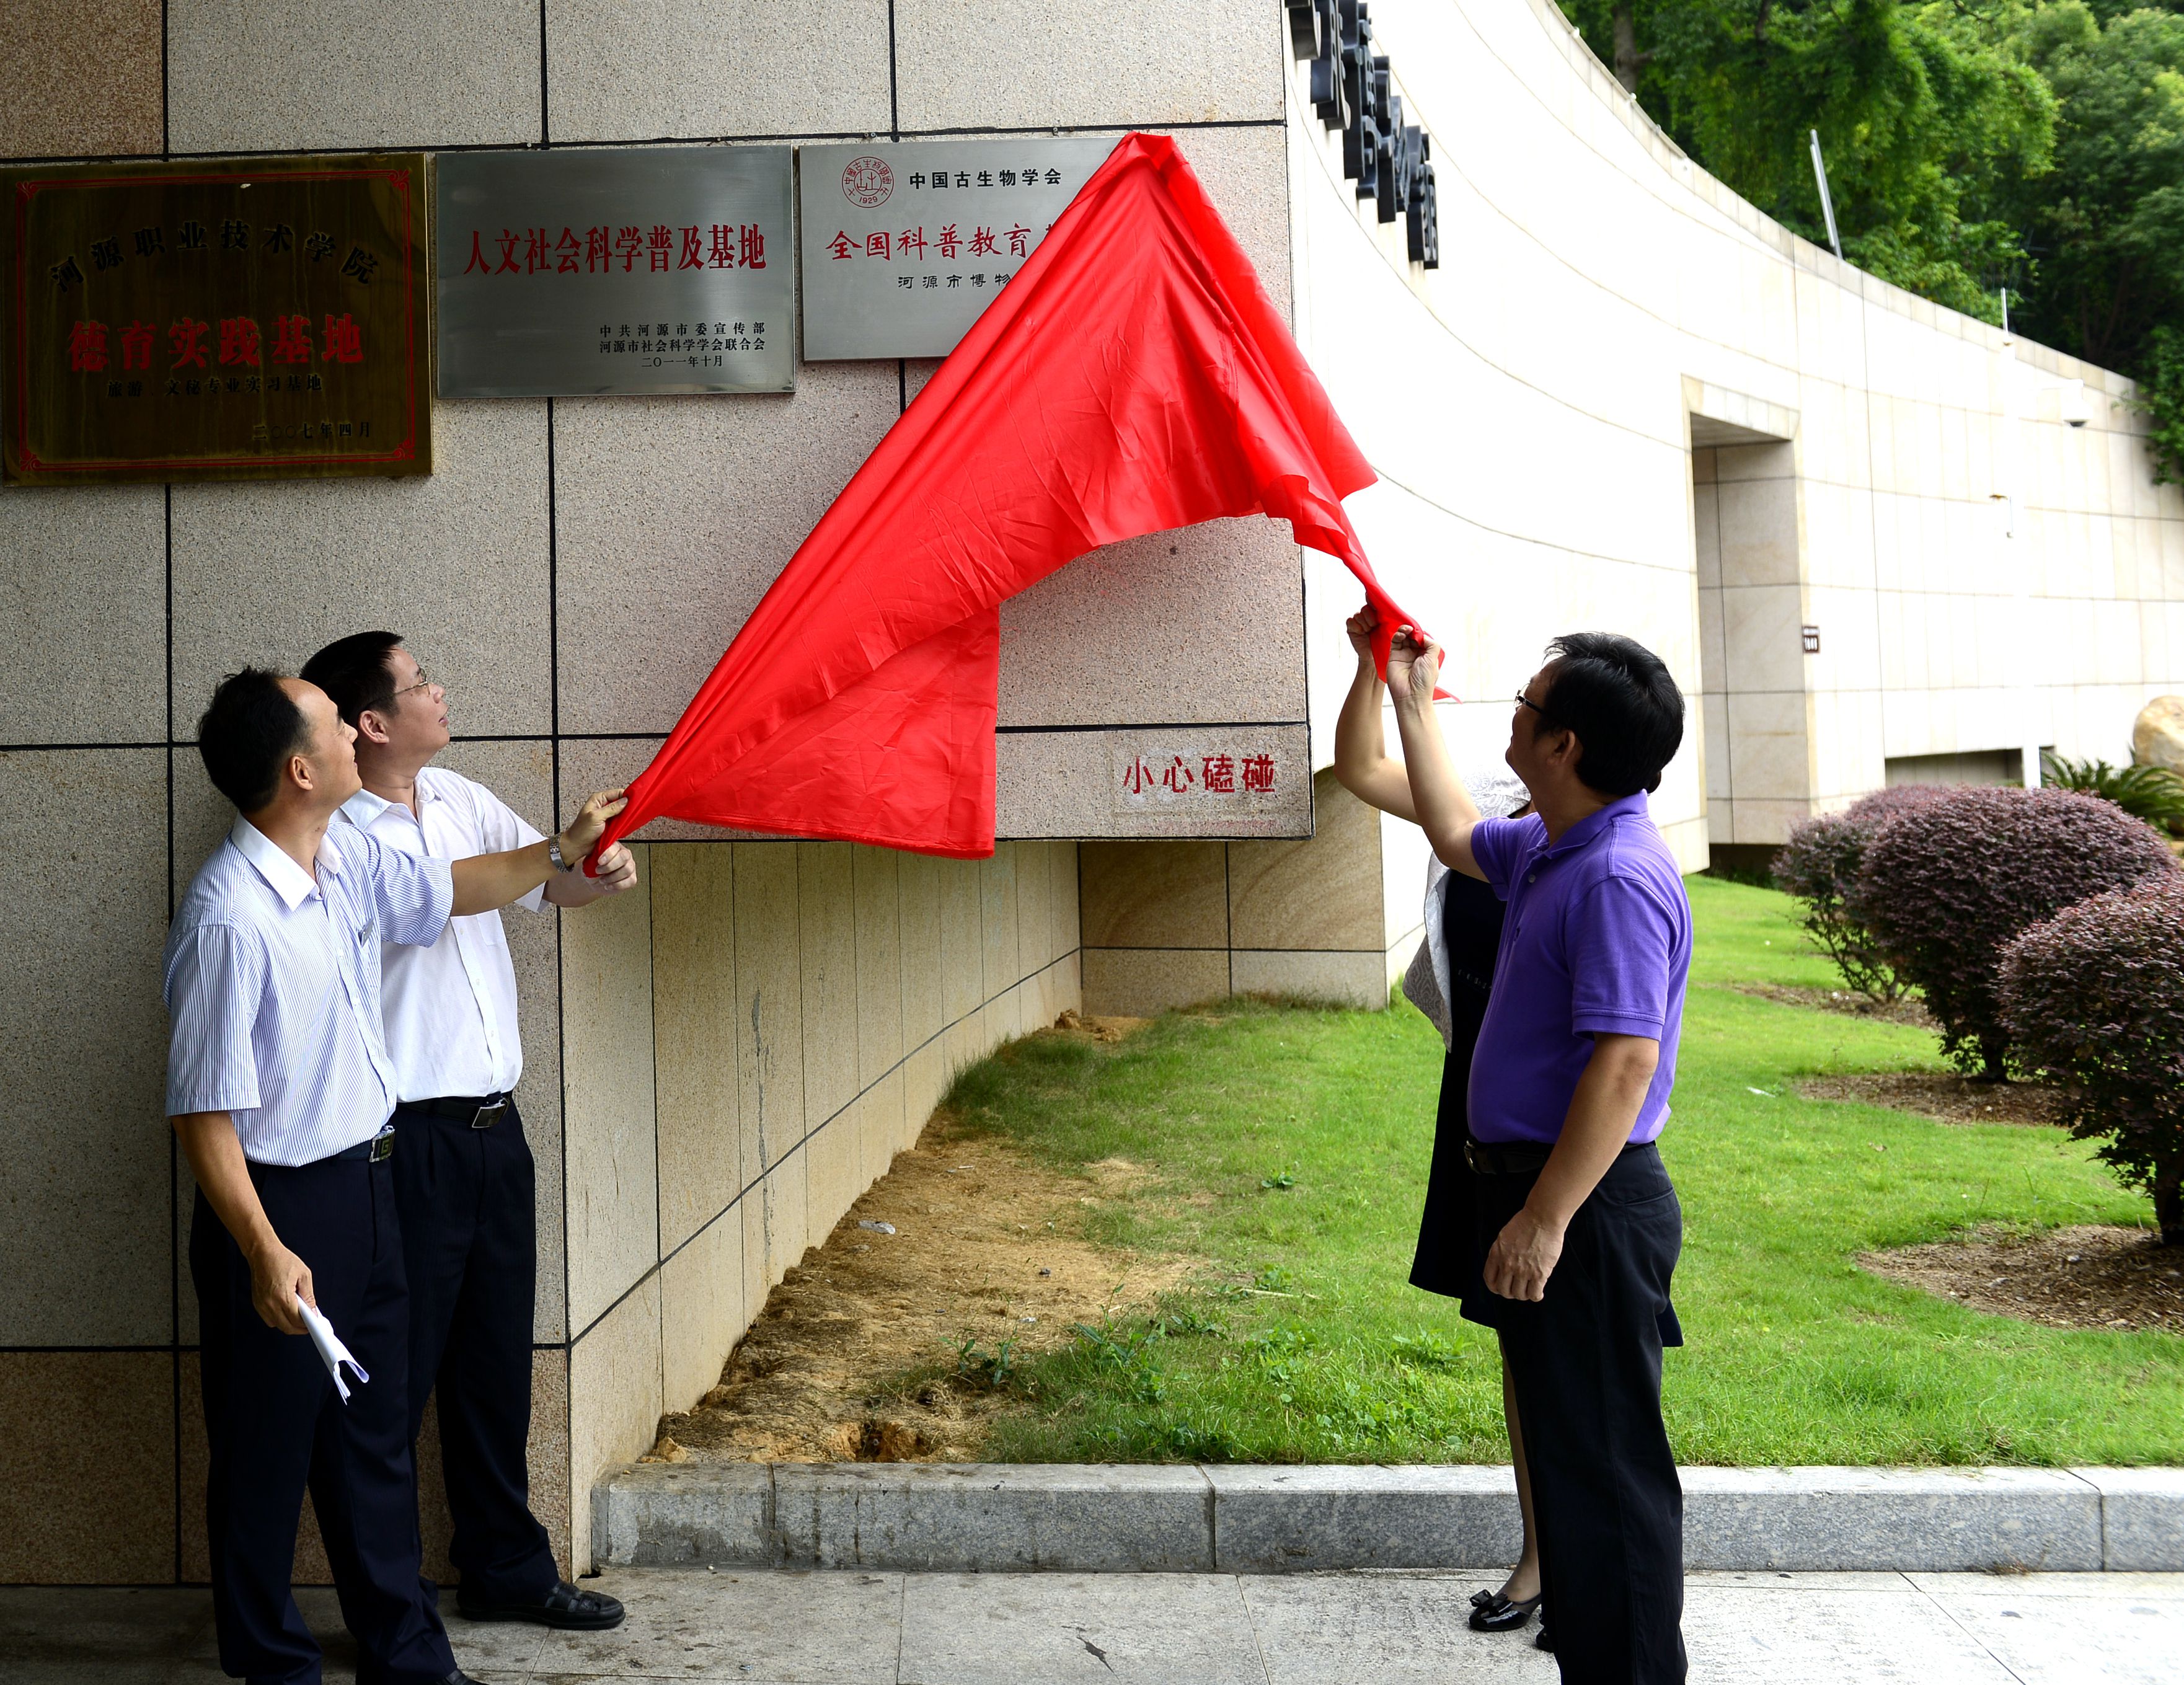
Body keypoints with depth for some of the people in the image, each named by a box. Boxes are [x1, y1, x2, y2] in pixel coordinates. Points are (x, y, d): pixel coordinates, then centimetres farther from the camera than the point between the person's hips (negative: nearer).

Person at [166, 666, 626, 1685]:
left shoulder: (345, 859, 3)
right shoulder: (229, 921, -24)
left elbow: (446, 890, 25)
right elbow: (204, 1111, -22)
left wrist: (562, 854, 24)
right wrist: (264, 1251, -25)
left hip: (365, 1181, 9)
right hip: (281, 1207, -9)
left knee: (375, 1436, 17)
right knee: (268, 1452, 6)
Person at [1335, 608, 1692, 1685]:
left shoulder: (1617, 879, -22)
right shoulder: (1551, 852, 10)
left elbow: (1624, 1065, -27)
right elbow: (1456, 834, 32)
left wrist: (1545, 1218, -26)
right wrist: (1411, 701, 33)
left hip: (1586, 1205, -11)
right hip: (1541, 1188, 11)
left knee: (1602, 1466, -3)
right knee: (1571, 1457, 19)